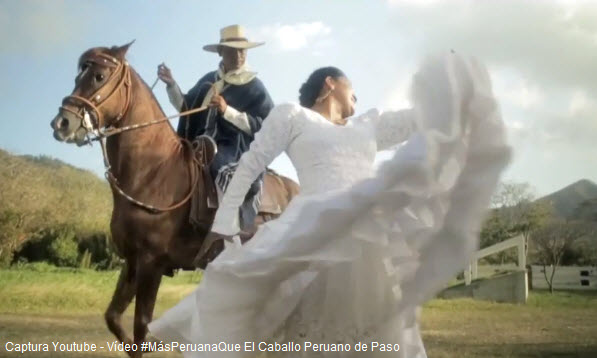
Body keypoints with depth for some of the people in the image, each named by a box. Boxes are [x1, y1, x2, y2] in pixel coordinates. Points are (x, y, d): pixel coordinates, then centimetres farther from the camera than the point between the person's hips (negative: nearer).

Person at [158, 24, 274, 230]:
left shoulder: (254, 87, -1)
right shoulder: (209, 81, 16)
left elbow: (267, 127, -10)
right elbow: (187, 108, 23)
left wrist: (227, 111, -17)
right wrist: (171, 84, 9)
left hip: (235, 151, -7)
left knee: (213, 162, -35)